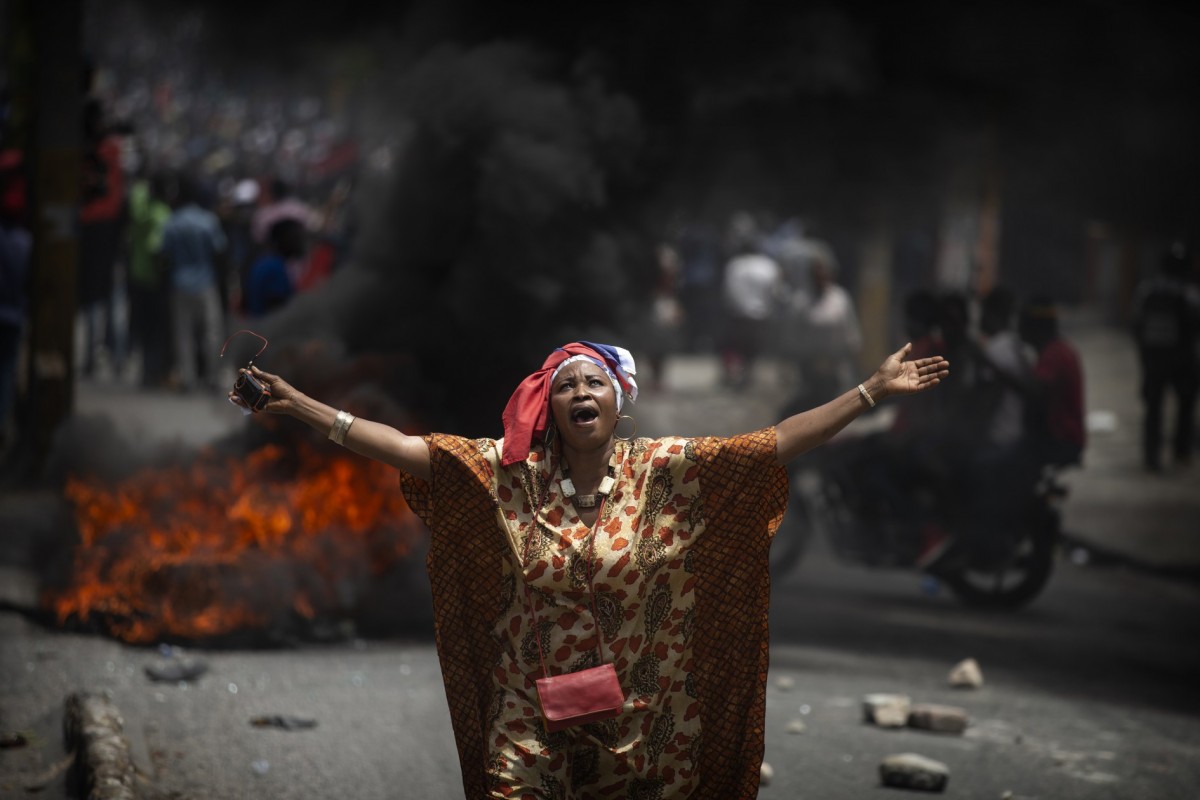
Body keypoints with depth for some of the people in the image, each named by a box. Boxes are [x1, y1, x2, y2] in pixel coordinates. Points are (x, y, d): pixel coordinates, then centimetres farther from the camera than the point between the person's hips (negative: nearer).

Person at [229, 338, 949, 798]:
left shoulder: (665, 473, -4)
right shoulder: (509, 475, -2)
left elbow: (779, 442, -9)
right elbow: (407, 448, -7)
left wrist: (875, 390, -16)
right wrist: (301, 406, -14)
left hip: (643, 728, 0)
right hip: (533, 726, 0)